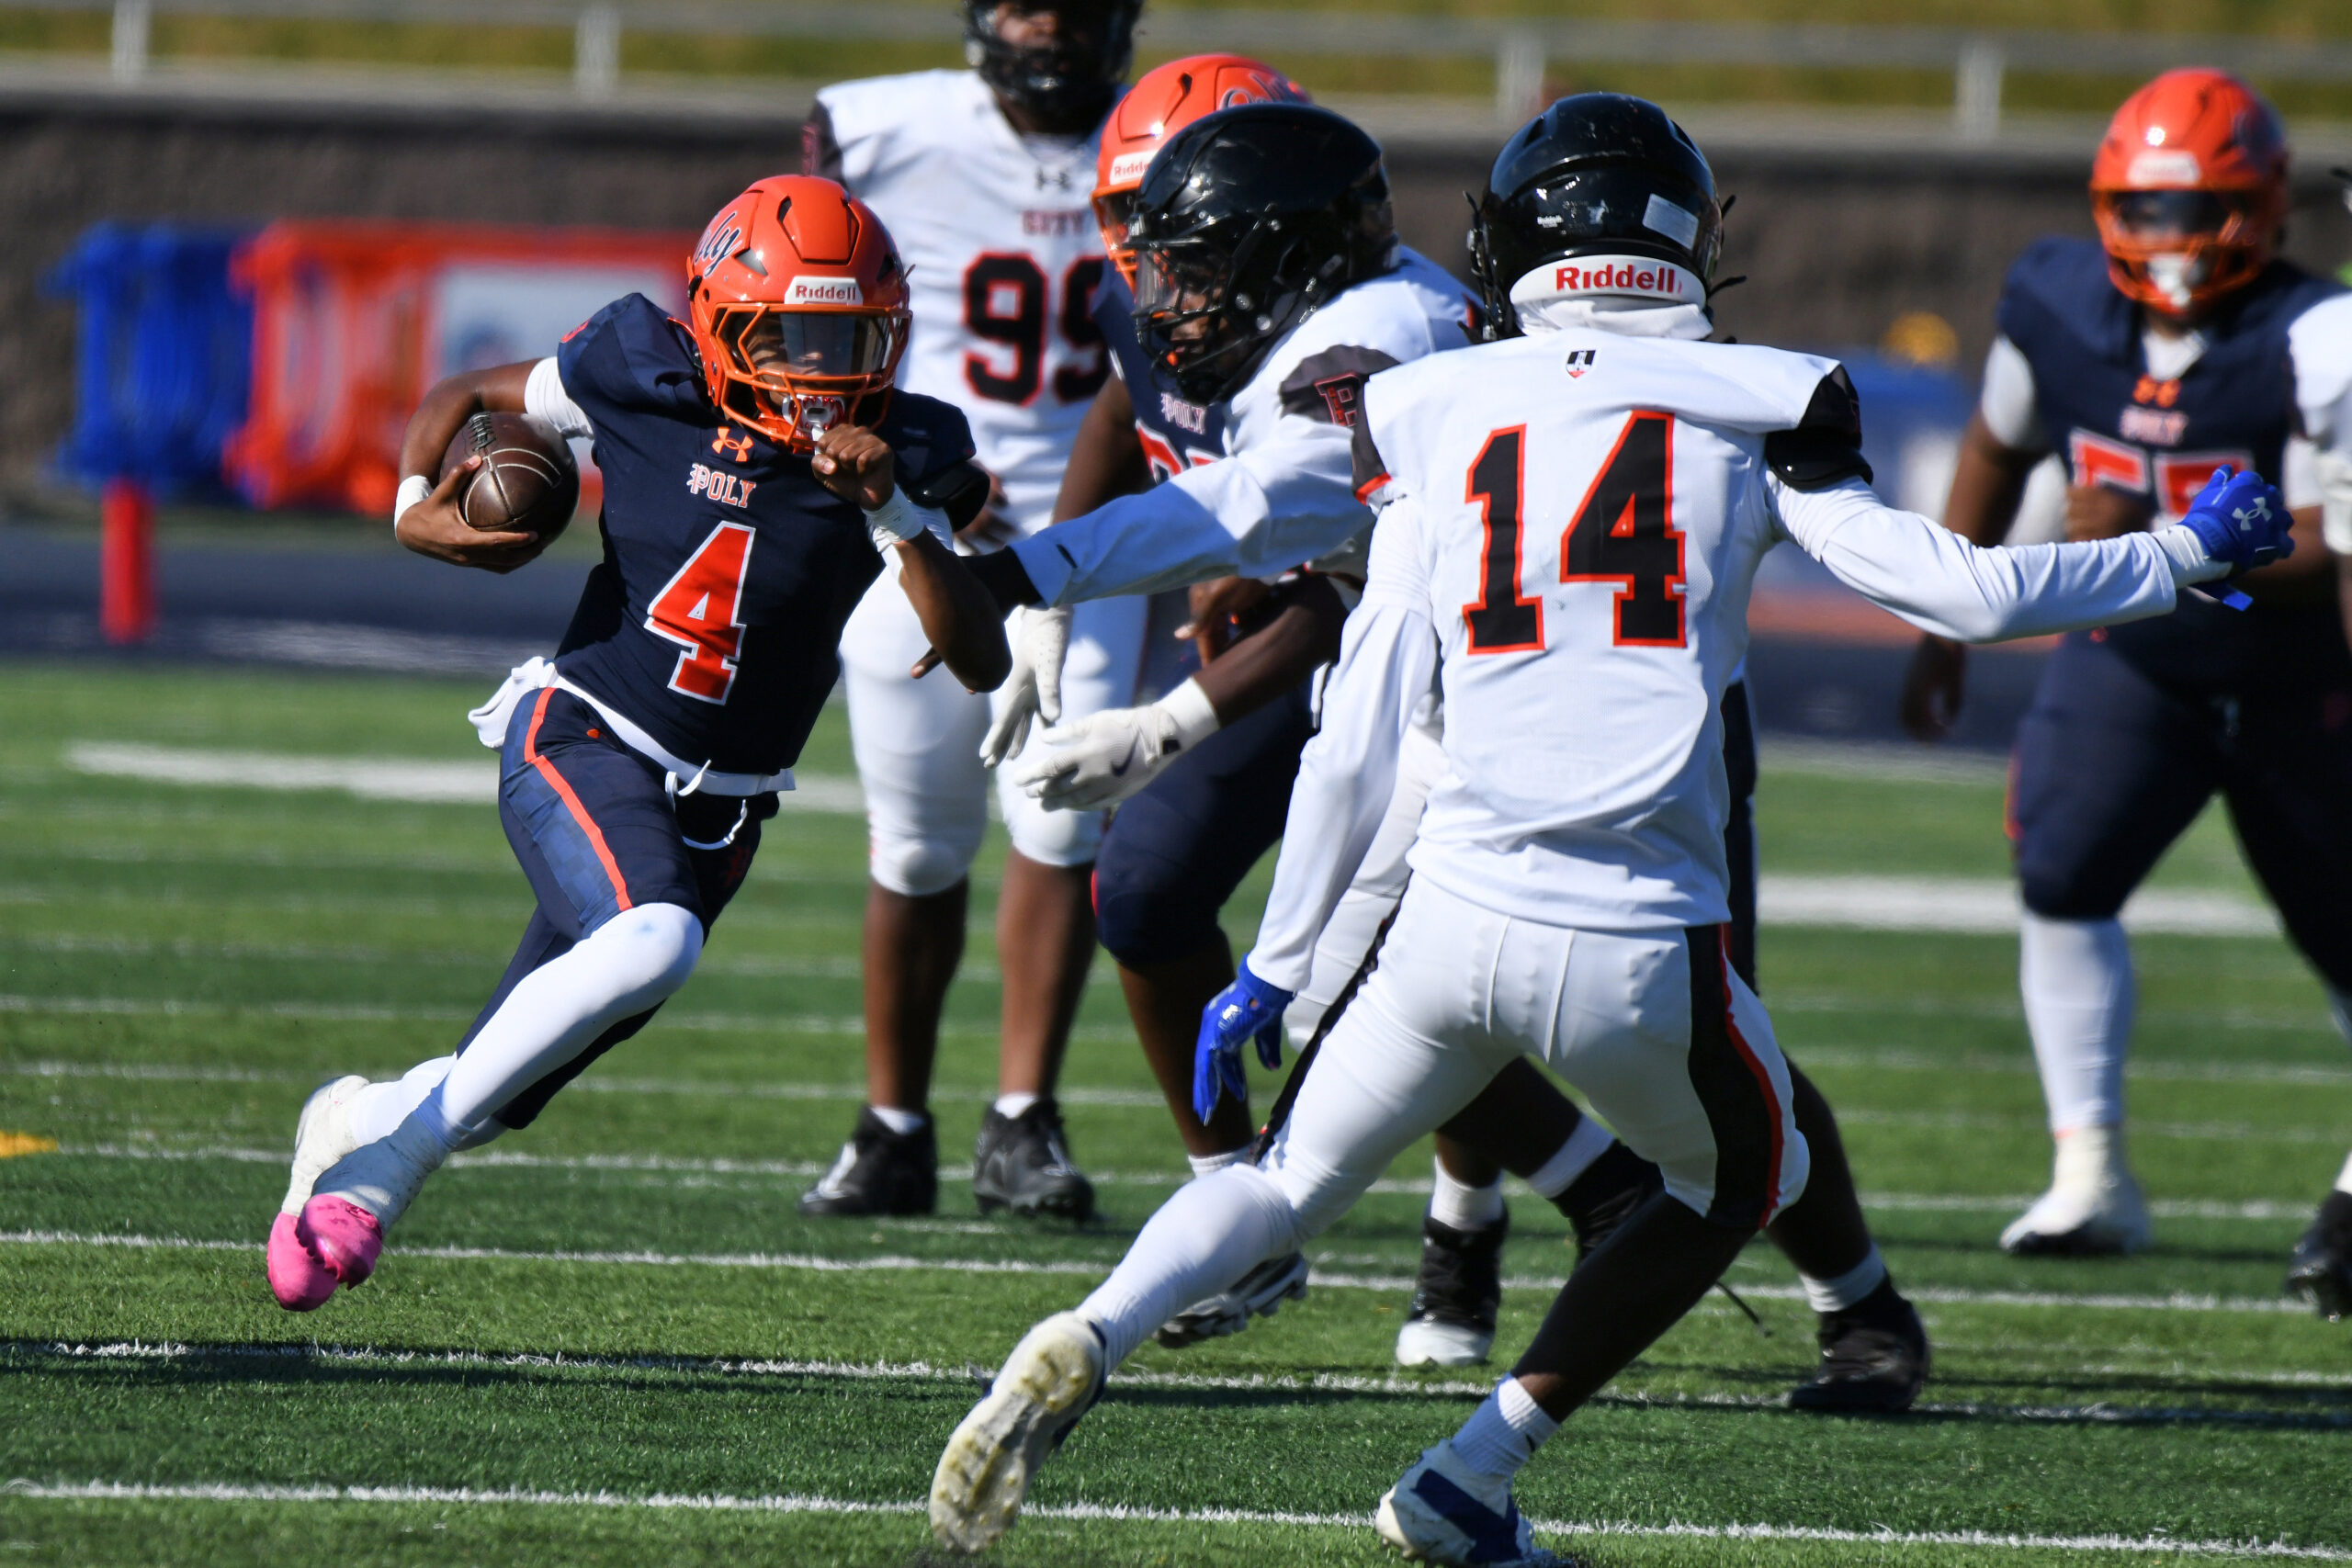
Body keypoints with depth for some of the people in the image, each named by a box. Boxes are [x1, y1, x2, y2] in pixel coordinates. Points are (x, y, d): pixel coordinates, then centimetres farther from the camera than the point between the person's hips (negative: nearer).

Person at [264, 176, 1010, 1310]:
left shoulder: (897, 459, -5)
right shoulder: (649, 387, -8)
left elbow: (982, 662, -12)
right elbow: (462, 398, 10)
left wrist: (895, 514, -24)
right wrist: (416, 513, -9)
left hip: (718, 812, 4)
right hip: (580, 741, -4)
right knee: (652, 942, -35)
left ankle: (362, 1127, 41)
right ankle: (386, 1157, -22)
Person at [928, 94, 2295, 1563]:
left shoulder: (1439, 418, 11)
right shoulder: (1750, 407, 4)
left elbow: (1360, 737, 10)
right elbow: (1962, 590, 1)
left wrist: (1276, 967, 17)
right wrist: (2193, 550, 16)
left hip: (1457, 921, 2)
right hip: (1644, 945, -2)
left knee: (1289, 1181, 21)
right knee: (1742, 1180, 26)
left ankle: (1087, 1343, -9)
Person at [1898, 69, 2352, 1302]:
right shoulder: (2058, 306, -11)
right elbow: (1998, 452, 9)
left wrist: (2152, 543, -40)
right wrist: (1943, 625, 11)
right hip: (2130, 659, 3)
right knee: (2061, 876, -17)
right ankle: (2091, 1175, -13)